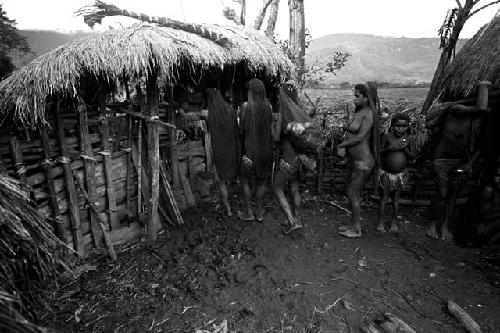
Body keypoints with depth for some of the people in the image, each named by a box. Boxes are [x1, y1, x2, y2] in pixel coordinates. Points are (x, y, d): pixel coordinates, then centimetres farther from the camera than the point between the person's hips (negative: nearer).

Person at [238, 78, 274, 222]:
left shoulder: (245, 106, -12)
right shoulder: (268, 106, -2)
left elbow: (241, 130, -7)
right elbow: (271, 129, 1)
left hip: (249, 149, -3)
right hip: (266, 149, 4)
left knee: (245, 180, 14)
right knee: (261, 182, 15)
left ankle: (249, 212, 20)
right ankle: (260, 213, 26)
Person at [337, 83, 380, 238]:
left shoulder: (369, 113, -14)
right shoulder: (358, 112, 12)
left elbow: (360, 137, -19)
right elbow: (351, 135, 11)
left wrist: (340, 145, -8)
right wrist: (343, 148, -7)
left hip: (363, 162, -9)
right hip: (357, 161, 9)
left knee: (352, 193, -3)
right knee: (355, 193, 15)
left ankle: (356, 230, 11)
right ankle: (355, 225, 29)